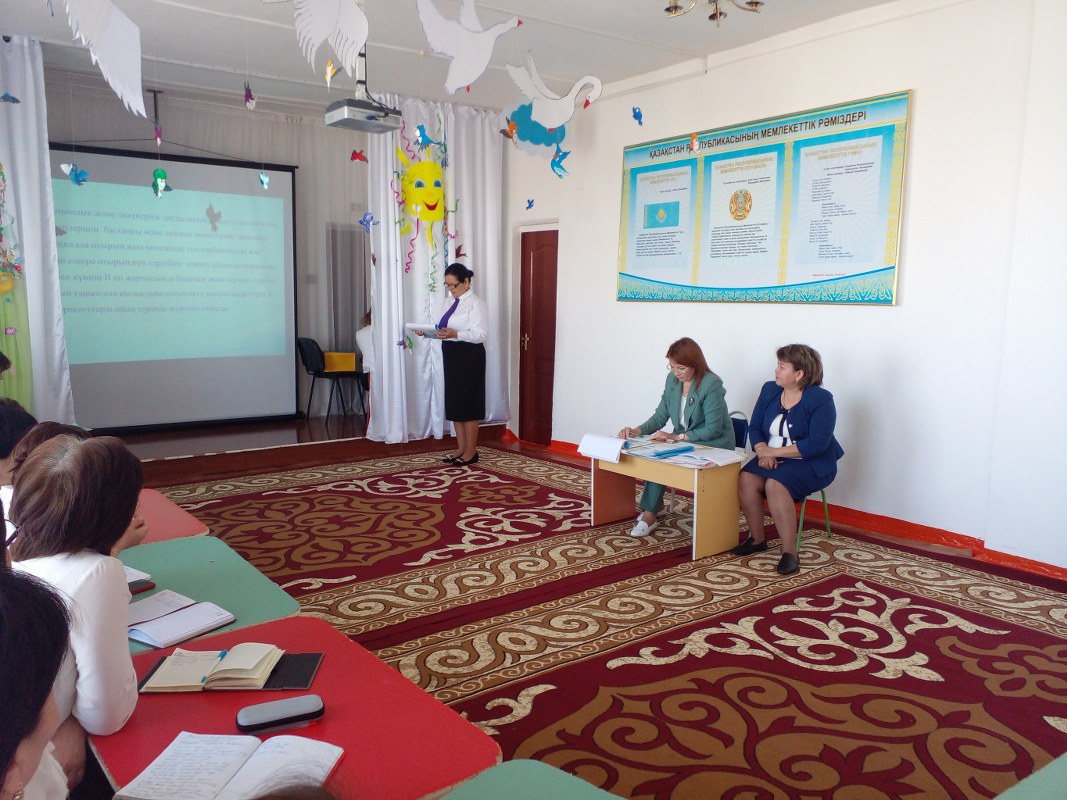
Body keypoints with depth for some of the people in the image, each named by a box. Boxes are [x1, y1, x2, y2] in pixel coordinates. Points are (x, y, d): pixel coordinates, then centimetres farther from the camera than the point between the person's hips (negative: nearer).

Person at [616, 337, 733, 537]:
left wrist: (677, 437, -28)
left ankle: (649, 515, -11)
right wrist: (637, 430, -18)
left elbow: (713, 429, -22)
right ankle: (654, 505, -5)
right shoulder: (672, 380, 0)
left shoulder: (711, 384, -20)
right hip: (684, 444, 6)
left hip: (713, 446, -6)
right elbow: (660, 416, 1)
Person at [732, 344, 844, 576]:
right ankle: (757, 539, -4)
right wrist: (762, 451, -15)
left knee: (775, 485, -33)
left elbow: (816, 445, -21)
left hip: (811, 464, -6)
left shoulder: (821, 399, -14)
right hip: (774, 459, 6)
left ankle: (789, 552, -24)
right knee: (745, 479, -23)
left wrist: (774, 451, -21)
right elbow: (754, 428, 5)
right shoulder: (769, 390, 4)